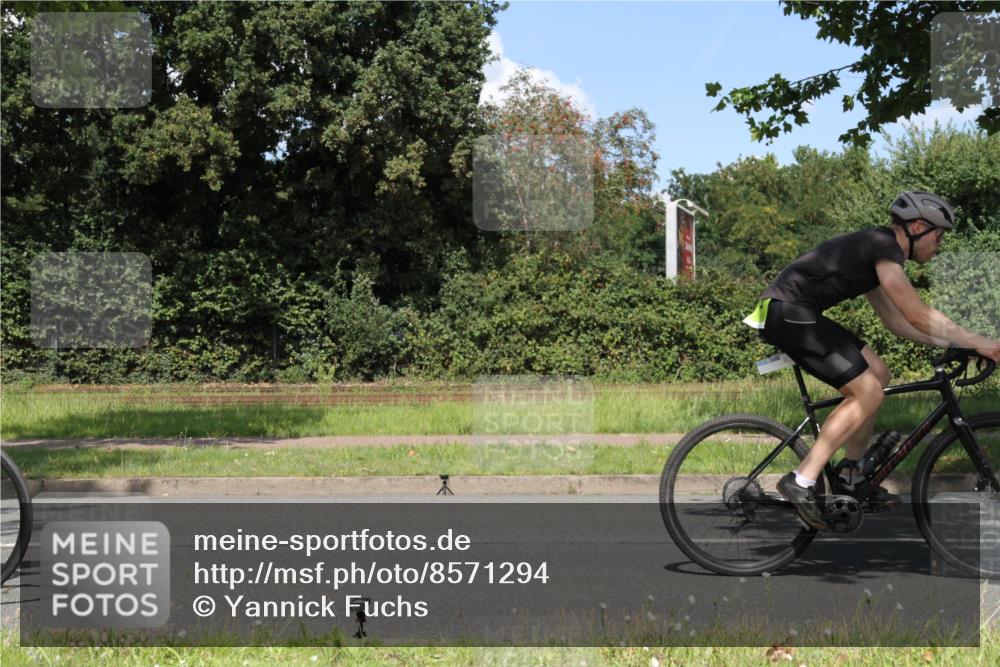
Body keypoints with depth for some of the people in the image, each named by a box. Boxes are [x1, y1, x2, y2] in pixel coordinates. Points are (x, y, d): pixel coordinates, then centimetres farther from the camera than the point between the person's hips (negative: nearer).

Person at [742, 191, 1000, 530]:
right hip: (789, 313, -10)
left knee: (878, 375, 13)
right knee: (869, 393, -11)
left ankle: (851, 475, 20)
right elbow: (917, 315, -16)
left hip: (795, 313, 10)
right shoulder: (884, 246, -11)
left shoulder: (876, 248, 20)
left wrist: (955, 342, 17)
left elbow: (896, 321, 23)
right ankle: (801, 481, -11)